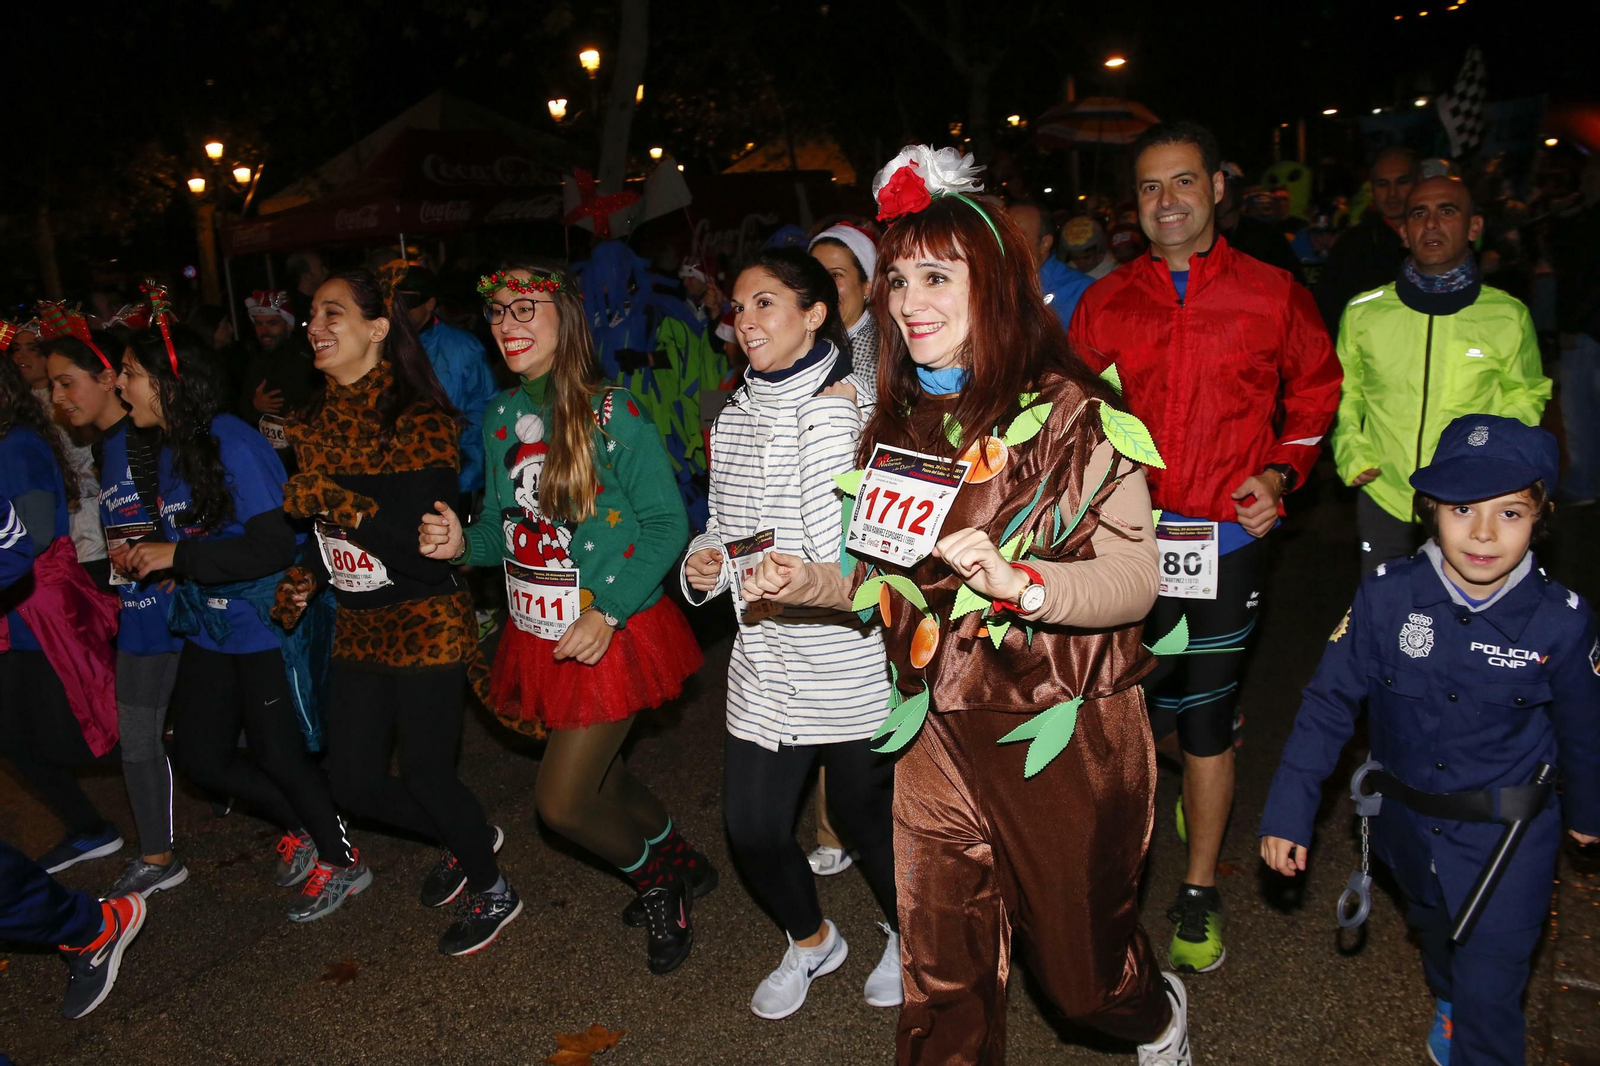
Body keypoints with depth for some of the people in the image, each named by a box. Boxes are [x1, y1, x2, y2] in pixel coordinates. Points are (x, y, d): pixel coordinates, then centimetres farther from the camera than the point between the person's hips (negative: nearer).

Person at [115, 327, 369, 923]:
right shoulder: (169, 453, 7)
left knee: (276, 755, 3)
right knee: (199, 755, 13)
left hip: (264, 627, -9)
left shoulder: (233, 445, -20)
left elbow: (273, 545, -26)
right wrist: (145, 557, -3)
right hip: (210, 628, 9)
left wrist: (174, 555, -24)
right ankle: (301, 830, 35)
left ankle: (340, 861, 26)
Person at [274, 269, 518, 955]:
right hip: (356, 630, 8)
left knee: (424, 773, 1)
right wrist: (298, 581, 7)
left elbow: (418, 542, -21)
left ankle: (492, 891, 28)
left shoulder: (418, 422, -15)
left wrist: (342, 504, -29)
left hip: (426, 623, -7)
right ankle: (468, 840, 38)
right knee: (354, 783, 11)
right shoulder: (316, 423, 7)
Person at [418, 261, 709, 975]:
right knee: (596, 775, 21)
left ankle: (656, 876, 26)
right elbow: (505, 526, 12)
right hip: (539, 636, 7)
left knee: (562, 802, -3)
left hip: (614, 634, -6)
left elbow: (667, 523, -16)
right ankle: (677, 860, 48)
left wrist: (608, 614, -22)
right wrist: (463, 543, -10)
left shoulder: (611, 413, -15)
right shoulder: (501, 419, 4)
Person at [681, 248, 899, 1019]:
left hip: (853, 658, -5)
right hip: (764, 659, 6)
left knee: (862, 810, 10)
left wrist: (828, 421, -23)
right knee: (751, 823, 8)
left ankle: (909, 934, 43)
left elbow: (840, 547, -19)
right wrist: (705, 565, -3)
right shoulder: (736, 418, 7)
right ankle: (810, 942, 39)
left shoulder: (860, 405, -12)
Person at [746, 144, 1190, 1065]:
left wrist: (1016, 581, -31)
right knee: (942, 981, 10)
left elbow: (1136, 580, -16)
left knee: (1081, 963, 16)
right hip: (938, 735, 5)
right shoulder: (898, 425, 6)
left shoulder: (1071, 413, -13)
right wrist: (812, 584, -1)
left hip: (1064, 735, -4)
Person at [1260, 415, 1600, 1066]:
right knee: (1432, 929, 29)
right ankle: (1448, 1002, 61)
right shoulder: (1386, 596, -20)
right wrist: (1288, 811, -14)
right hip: (1408, 822, 3)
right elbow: (1330, 702, -12)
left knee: (1490, 987, 1)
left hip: (1508, 838, -2)